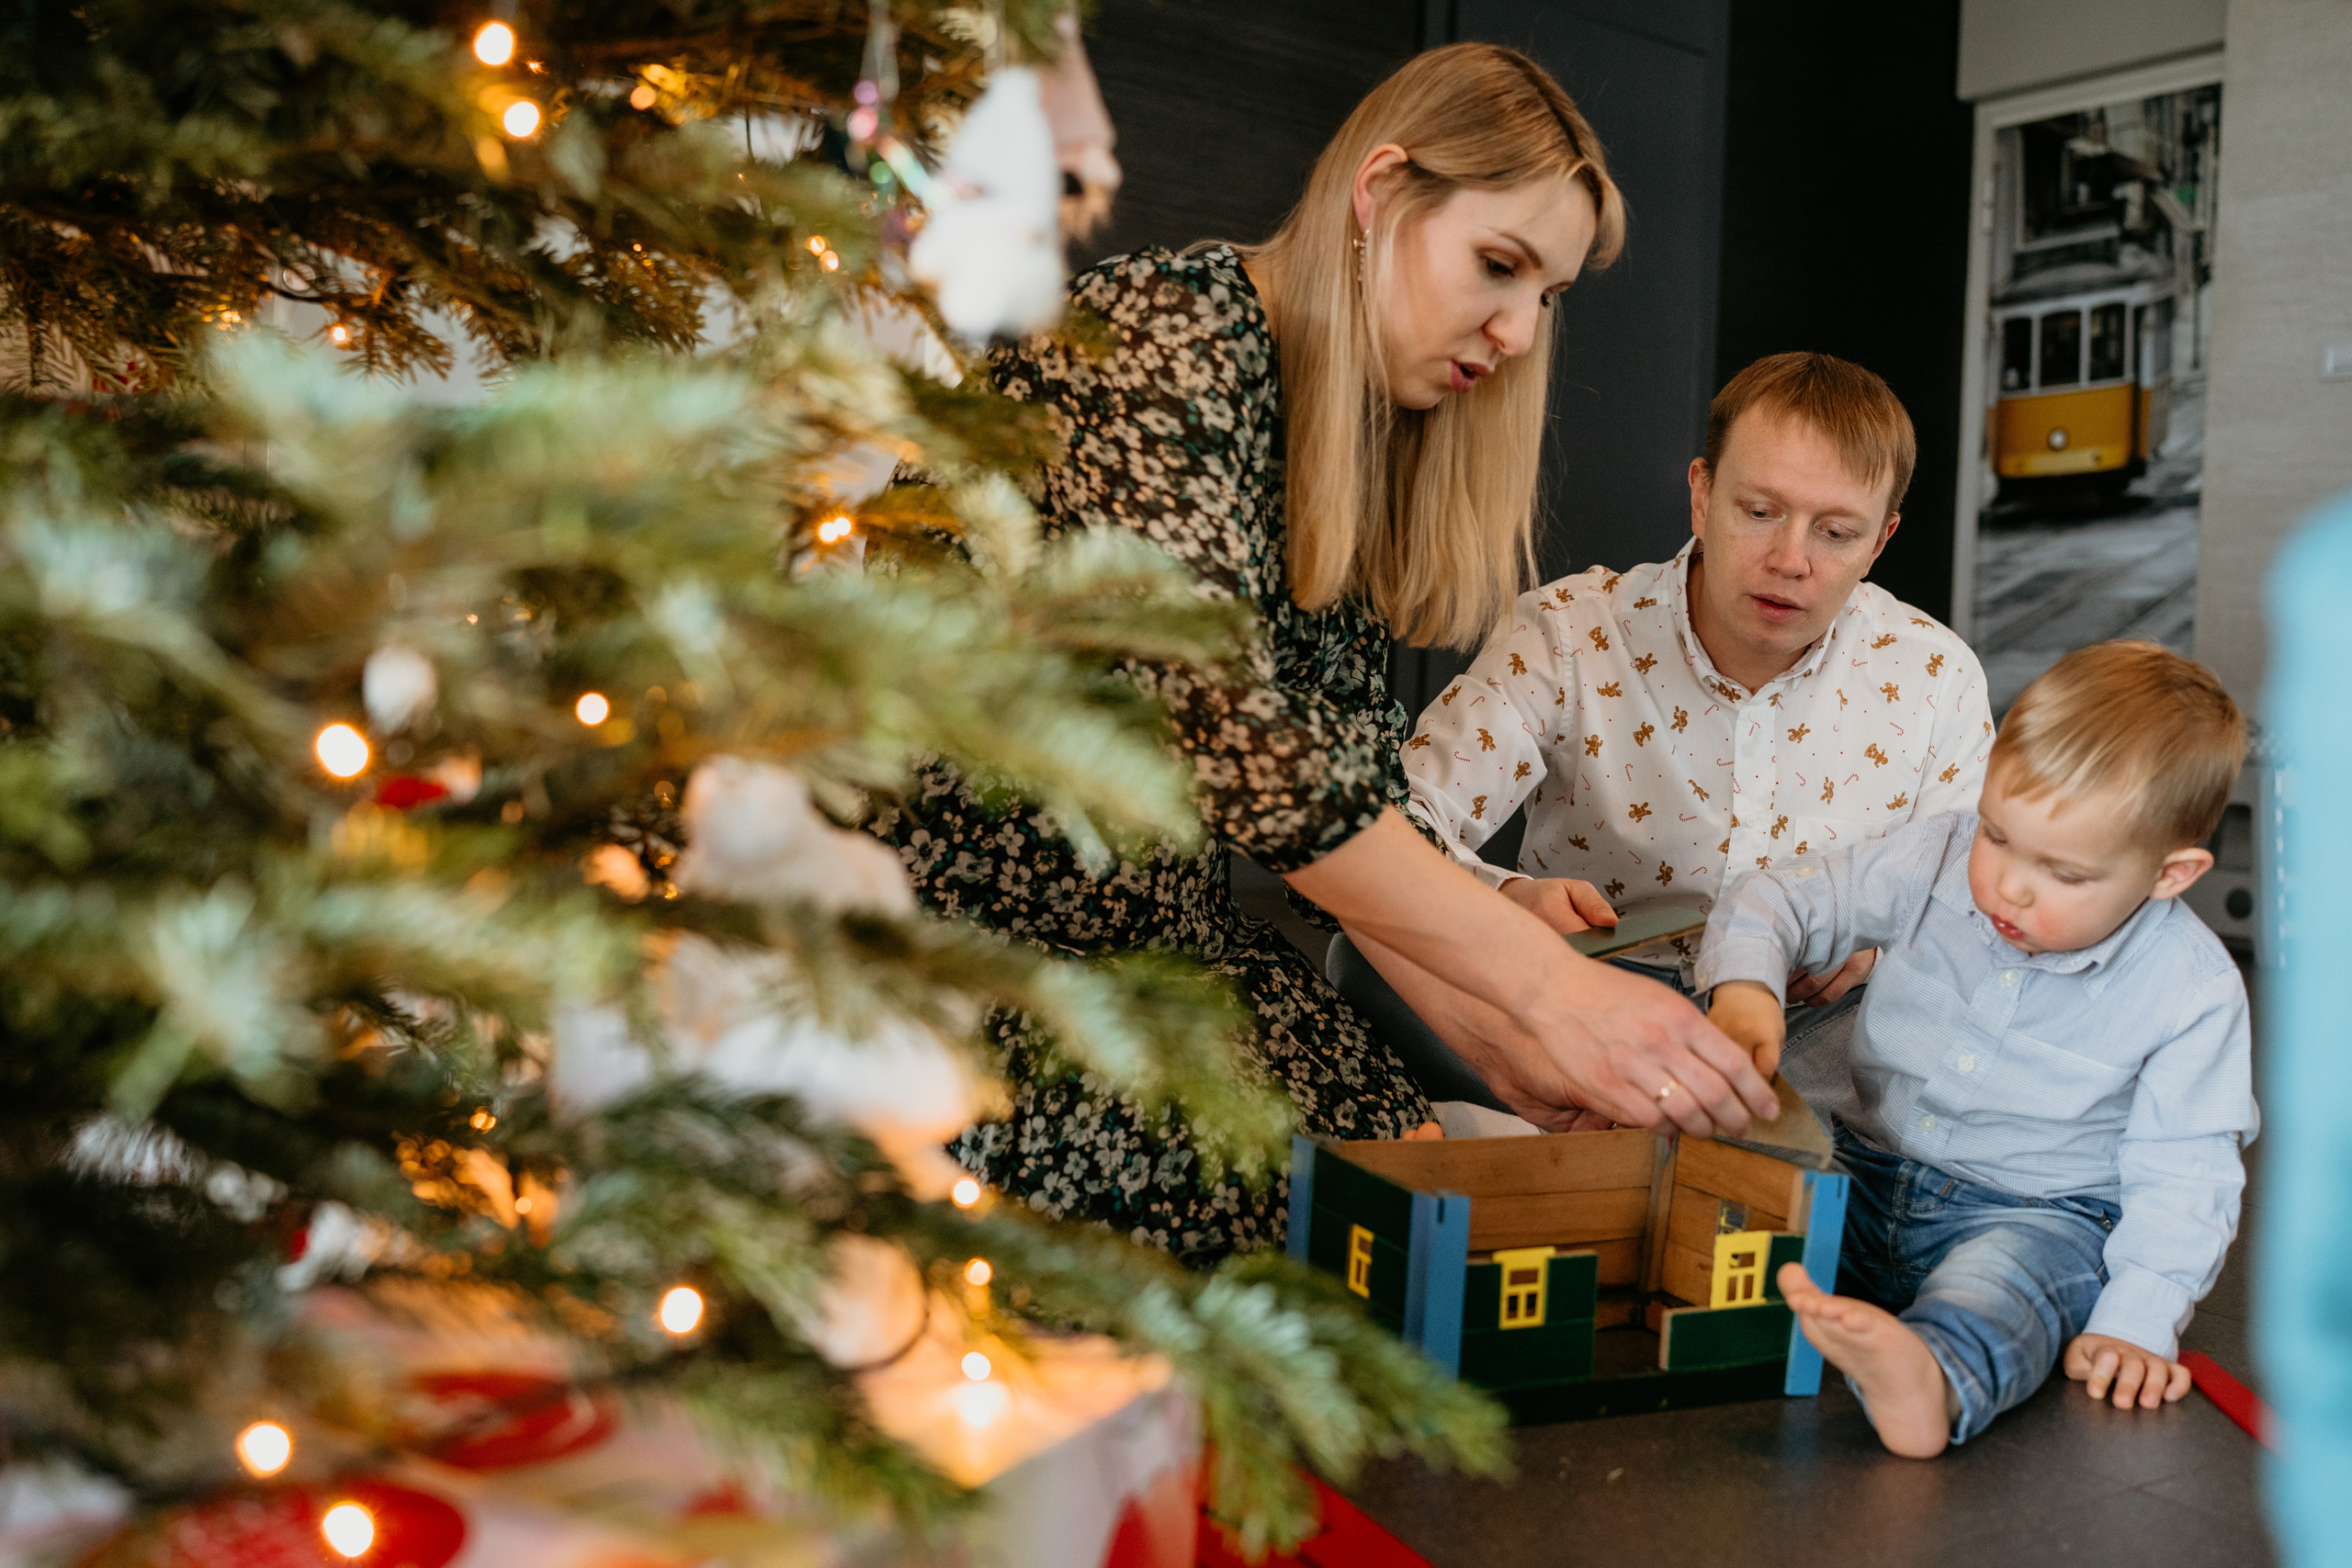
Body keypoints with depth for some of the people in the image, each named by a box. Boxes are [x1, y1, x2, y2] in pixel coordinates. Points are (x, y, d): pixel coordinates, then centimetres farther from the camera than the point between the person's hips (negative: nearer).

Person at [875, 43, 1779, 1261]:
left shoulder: (1357, 455, 12)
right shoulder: (1164, 332, -15)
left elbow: (1356, 788, 8)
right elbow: (1226, 728, -26)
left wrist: (1508, 1048, -3)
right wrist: (1548, 984, -26)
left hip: (1150, 930, 8)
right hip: (956, 915, -7)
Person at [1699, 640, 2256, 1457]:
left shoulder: (2193, 991, -12)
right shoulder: (1938, 861, -7)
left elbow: (2181, 1177, -8)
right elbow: (1776, 900, -2)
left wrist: (2135, 1322, -21)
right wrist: (1744, 987, -24)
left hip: (2034, 1216, -6)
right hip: (1867, 1175, 6)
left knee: (2009, 1276, -41)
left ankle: (1932, 1379, -66)